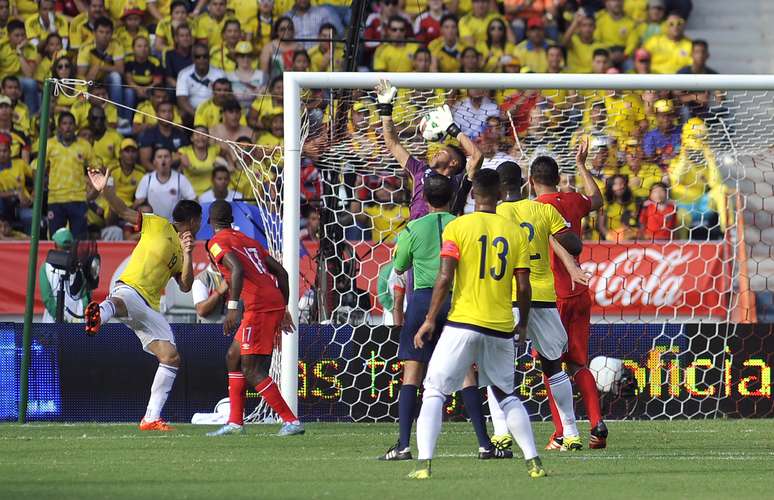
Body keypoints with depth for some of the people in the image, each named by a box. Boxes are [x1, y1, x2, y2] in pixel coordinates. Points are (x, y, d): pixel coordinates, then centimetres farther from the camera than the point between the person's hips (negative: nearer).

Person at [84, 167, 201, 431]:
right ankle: (100, 312, -84)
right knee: (120, 303, -45)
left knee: (171, 357, -2)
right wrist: (104, 190, -14)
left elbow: (186, 286, 15)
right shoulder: (158, 225, 9)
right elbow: (124, 211, 3)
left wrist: (187, 254, 2)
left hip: (150, 306, 8)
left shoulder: (181, 252, 27)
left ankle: (151, 418, 2)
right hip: (130, 288, -8)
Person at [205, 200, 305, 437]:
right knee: (233, 357, 19)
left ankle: (292, 421, -12)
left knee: (251, 370, -6)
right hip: (275, 303, 9)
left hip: (259, 306, -9)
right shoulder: (247, 240, 23)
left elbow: (237, 269, -20)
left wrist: (232, 307, -24)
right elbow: (281, 272, 20)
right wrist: (284, 309, 24)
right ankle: (235, 422, 19)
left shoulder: (217, 242, -1)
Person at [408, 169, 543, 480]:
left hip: (463, 323, -3)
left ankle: (424, 463, -10)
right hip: (501, 327, 3)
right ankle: (533, 462, 13)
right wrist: (523, 324, 18)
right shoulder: (514, 232, 5)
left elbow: (445, 278, -10)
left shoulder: (456, 227, -3)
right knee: (507, 396, 19)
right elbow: (524, 287, 3)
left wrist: (430, 321, -4)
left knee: (434, 393, 3)